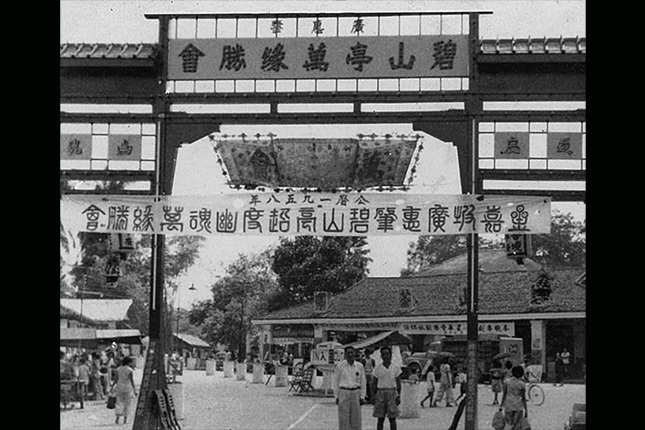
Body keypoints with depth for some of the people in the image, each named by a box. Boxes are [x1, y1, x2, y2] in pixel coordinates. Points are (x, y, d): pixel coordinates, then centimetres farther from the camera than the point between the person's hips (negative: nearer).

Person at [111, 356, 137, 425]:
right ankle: (125, 419, 7)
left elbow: (116, 379, 2)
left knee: (119, 403, 10)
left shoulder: (118, 369, 2)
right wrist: (134, 390, -9)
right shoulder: (129, 370, -10)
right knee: (127, 404, 9)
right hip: (127, 388, -3)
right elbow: (131, 381, -12)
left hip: (119, 388, 3)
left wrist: (113, 386, 11)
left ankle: (117, 418, -6)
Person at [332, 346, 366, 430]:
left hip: (356, 394, 1)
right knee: (344, 419, -3)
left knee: (356, 419, 1)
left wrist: (362, 397, 1)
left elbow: (363, 382, 6)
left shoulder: (359, 366, 1)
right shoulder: (340, 366, -2)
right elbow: (335, 381, 3)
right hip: (343, 394, -1)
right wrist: (336, 396, 0)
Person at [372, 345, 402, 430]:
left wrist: (399, 396, -2)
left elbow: (398, 383, 5)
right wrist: (374, 396, 2)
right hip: (380, 394, 1)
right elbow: (375, 383, 7)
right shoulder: (377, 368, 3)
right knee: (380, 418, 2)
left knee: (392, 418, 1)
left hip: (392, 394, 0)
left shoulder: (395, 368, 3)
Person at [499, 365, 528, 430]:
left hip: (508, 406, 1)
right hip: (518, 406, -1)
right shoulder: (522, 384, -7)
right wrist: (526, 410, 2)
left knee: (509, 424, 10)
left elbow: (504, 394, -1)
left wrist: (501, 405, 7)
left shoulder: (506, 381, -5)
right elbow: (523, 398, -5)